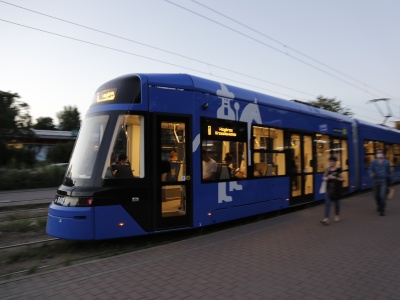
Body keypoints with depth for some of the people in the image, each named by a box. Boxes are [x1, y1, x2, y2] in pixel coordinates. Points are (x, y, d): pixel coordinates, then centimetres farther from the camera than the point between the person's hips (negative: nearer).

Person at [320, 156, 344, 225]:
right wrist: (325, 178, -11)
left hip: (336, 188, -3)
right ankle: (326, 218, -9)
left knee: (336, 202, 13)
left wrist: (335, 178, -19)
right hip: (329, 188, 3)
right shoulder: (328, 169, 4)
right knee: (327, 203, -5)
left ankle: (337, 216, 35)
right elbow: (324, 177, 12)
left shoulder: (338, 169, -7)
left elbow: (342, 179, -5)